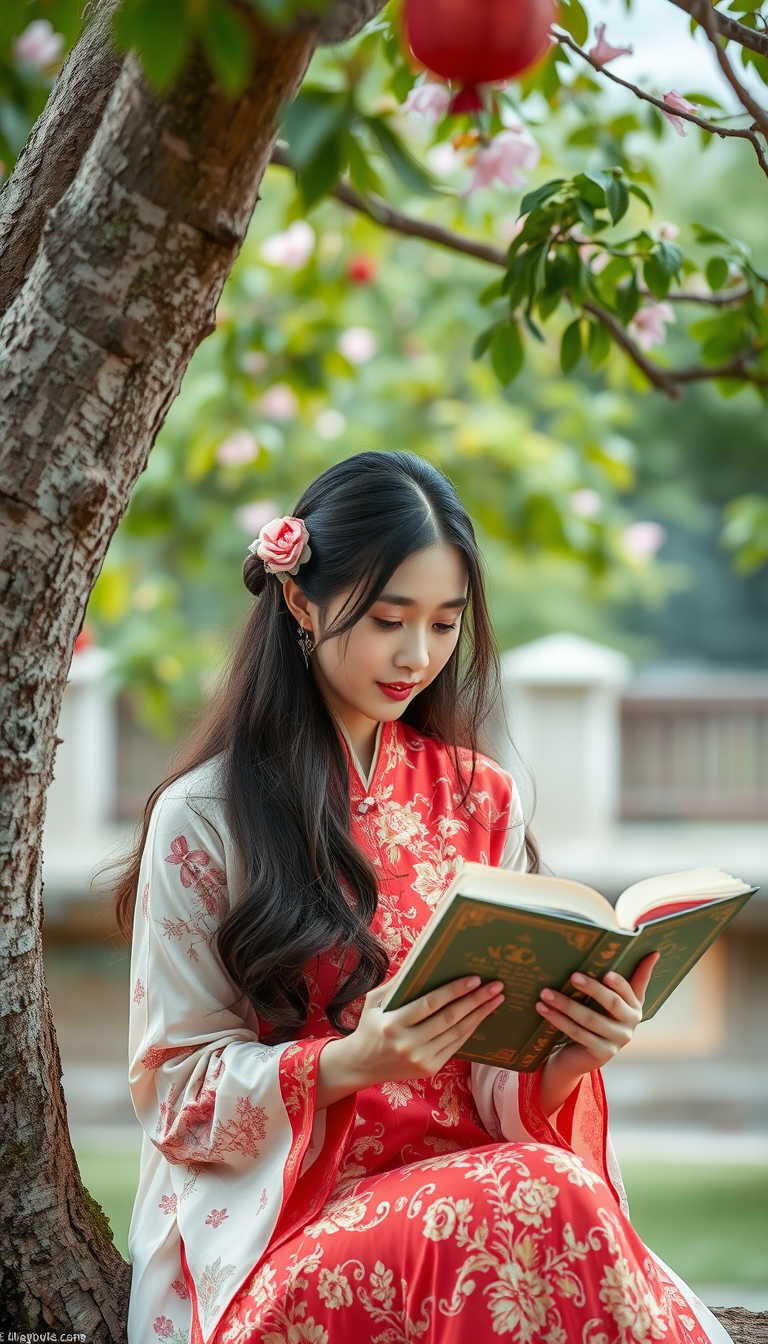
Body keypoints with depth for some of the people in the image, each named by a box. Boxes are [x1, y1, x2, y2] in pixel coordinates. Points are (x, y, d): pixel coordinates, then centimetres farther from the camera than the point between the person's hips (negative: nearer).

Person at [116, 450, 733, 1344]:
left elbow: (502, 1091, 12)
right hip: (277, 1230, -3)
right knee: (545, 1200, -33)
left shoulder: (479, 801, 14)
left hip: (464, 1187, 4)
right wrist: (350, 1063, -18)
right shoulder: (204, 816, 0)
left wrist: (569, 1058, -11)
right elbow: (175, 1089, -1)